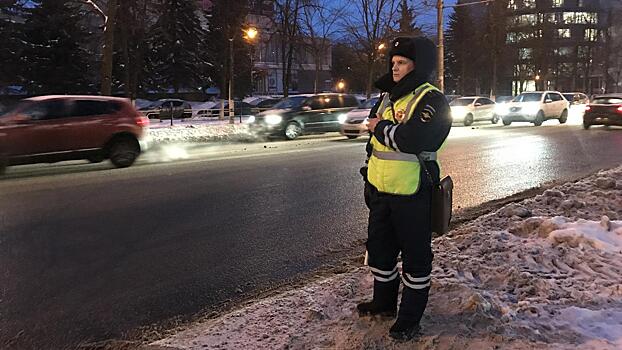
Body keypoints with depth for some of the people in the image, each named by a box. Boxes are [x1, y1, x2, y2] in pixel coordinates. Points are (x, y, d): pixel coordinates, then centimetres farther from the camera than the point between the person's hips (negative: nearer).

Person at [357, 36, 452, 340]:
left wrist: (381, 128, -12)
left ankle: (411, 317, 19)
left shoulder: (431, 100, -12)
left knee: (415, 255, 5)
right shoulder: (388, 96, 13)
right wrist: (369, 173, 20)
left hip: (411, 192, -8)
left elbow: (413, 139, -28)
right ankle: (384, 302, 39)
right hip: (380, 190, 9)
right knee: (379, 247, 20)